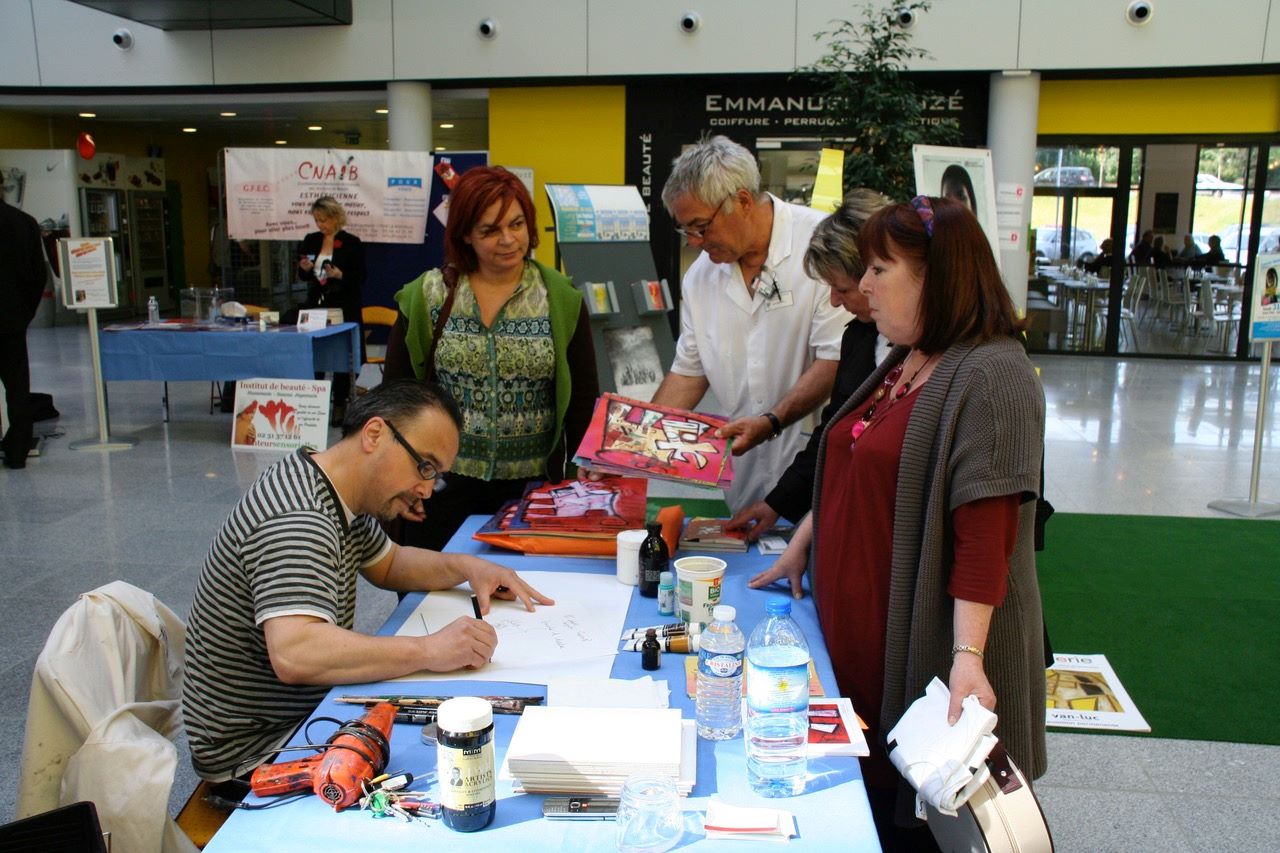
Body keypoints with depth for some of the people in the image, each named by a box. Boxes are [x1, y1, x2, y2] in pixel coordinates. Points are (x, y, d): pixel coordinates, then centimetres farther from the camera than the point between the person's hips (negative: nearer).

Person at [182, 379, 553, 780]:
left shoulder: (342, 495, 4)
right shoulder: (297, 520, -27)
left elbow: (386, 563, 20)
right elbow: (293, 654, -40)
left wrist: (464, 567, 3)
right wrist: (428, 650, -41)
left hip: (305, 711, 9)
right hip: (256, 751, -9)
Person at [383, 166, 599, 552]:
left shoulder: (562, 300, -1)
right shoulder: (426, 296, 0)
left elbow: (584, 400, 3)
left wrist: (580, 481, -2)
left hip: (533, 489, 0)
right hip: (442, 487, 0)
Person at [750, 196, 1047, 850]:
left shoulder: (991, 377, -18)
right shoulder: (901, 363, 11)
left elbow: (985, 535, -24)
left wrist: (968, 655, -27)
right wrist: (800, 547, 20)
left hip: (925, 644, -8)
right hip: (859, 630, 8)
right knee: (865, 790, 18)